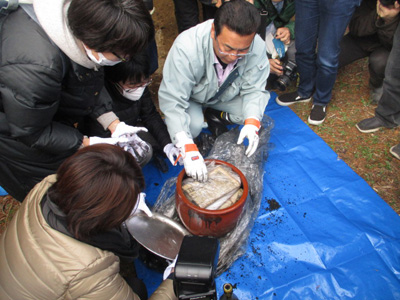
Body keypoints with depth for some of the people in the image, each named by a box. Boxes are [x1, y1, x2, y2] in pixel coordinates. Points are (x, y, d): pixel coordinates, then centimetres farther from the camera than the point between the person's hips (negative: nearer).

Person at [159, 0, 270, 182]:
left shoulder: (257, 47, -27)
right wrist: (187, 148, -46)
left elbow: (254, 90, -17)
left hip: (226, 96, 4)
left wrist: (252, 122, -37)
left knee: (256, 112, -19)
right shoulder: (186, 48, -38)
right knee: (193, 125, -32)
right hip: (190, 98, -3)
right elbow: (172, 101, -38)